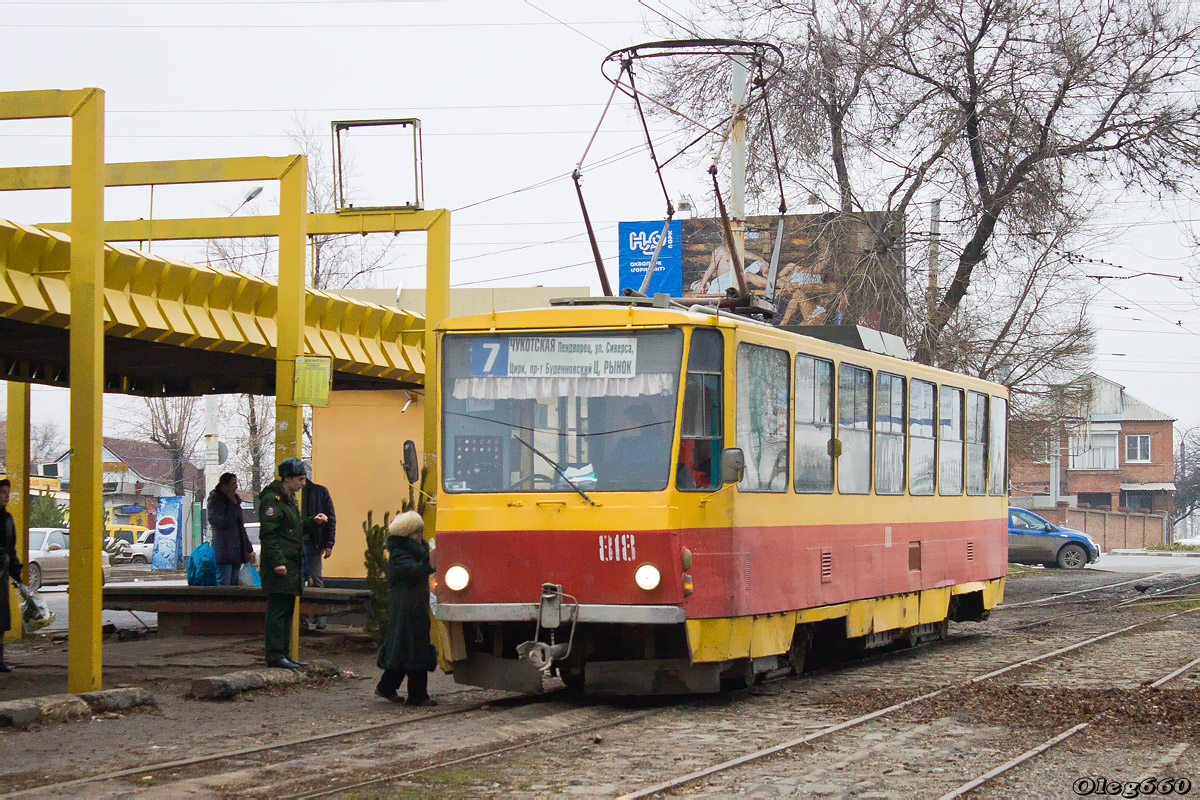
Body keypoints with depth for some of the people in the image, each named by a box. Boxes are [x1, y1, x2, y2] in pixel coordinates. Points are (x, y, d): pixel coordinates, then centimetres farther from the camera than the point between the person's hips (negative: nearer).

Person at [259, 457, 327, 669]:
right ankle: (275, 655, -8)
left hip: (291, 564, 10)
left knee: (287, 610, 12)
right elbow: (268, 533, -18)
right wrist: (277, 561, -23)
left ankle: (283, 654, 18)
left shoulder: (290, 499, 19)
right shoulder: (272, 499, -12)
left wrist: (313, 522, 12)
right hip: (279, 566, -10)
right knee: (277, 610, -9)